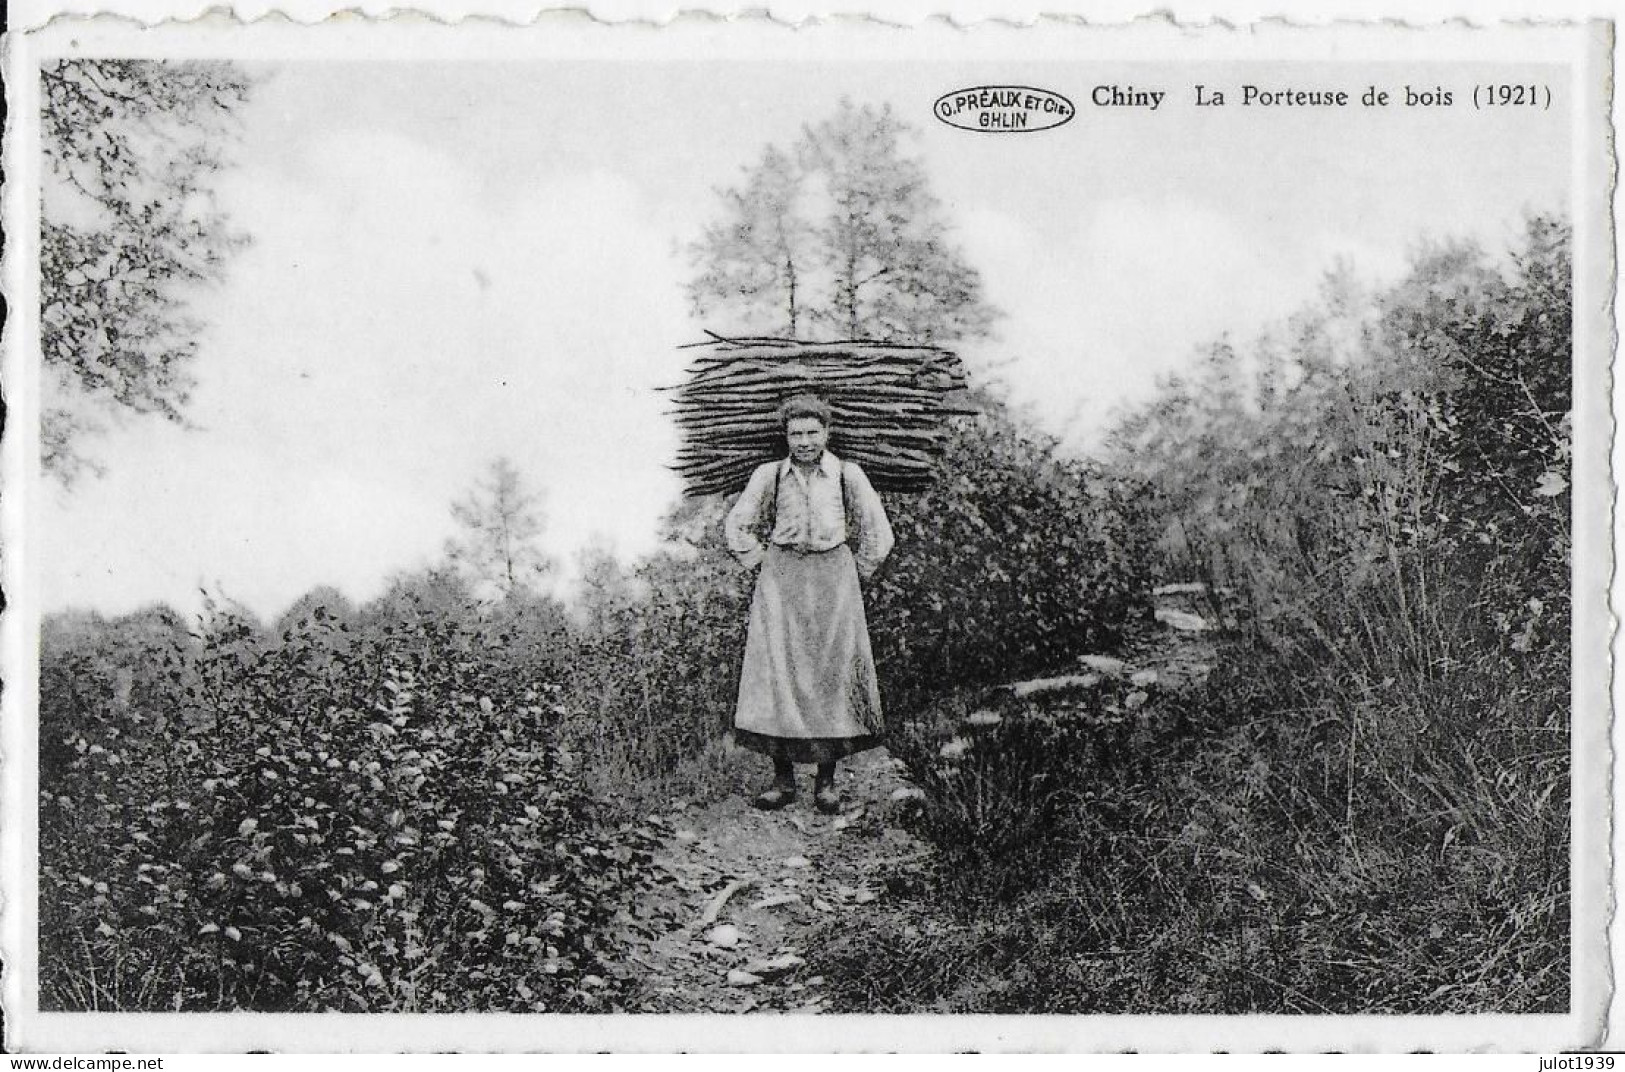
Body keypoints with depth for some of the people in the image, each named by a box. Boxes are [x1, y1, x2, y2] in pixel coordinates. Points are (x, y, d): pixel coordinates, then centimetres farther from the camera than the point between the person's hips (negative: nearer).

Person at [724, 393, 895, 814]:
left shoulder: (848, 476, 2)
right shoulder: (768, 476, 5)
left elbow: (878, 535, 9)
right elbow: (738, 526, 16)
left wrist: (854, 575, 7)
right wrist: (761, 563, 8)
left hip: (833, 579, -1)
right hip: (780, 579, 1)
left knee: (832, 673, -2)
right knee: (776, 672, -4)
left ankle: (826, 780, 5)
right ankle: (783, 778, 2)